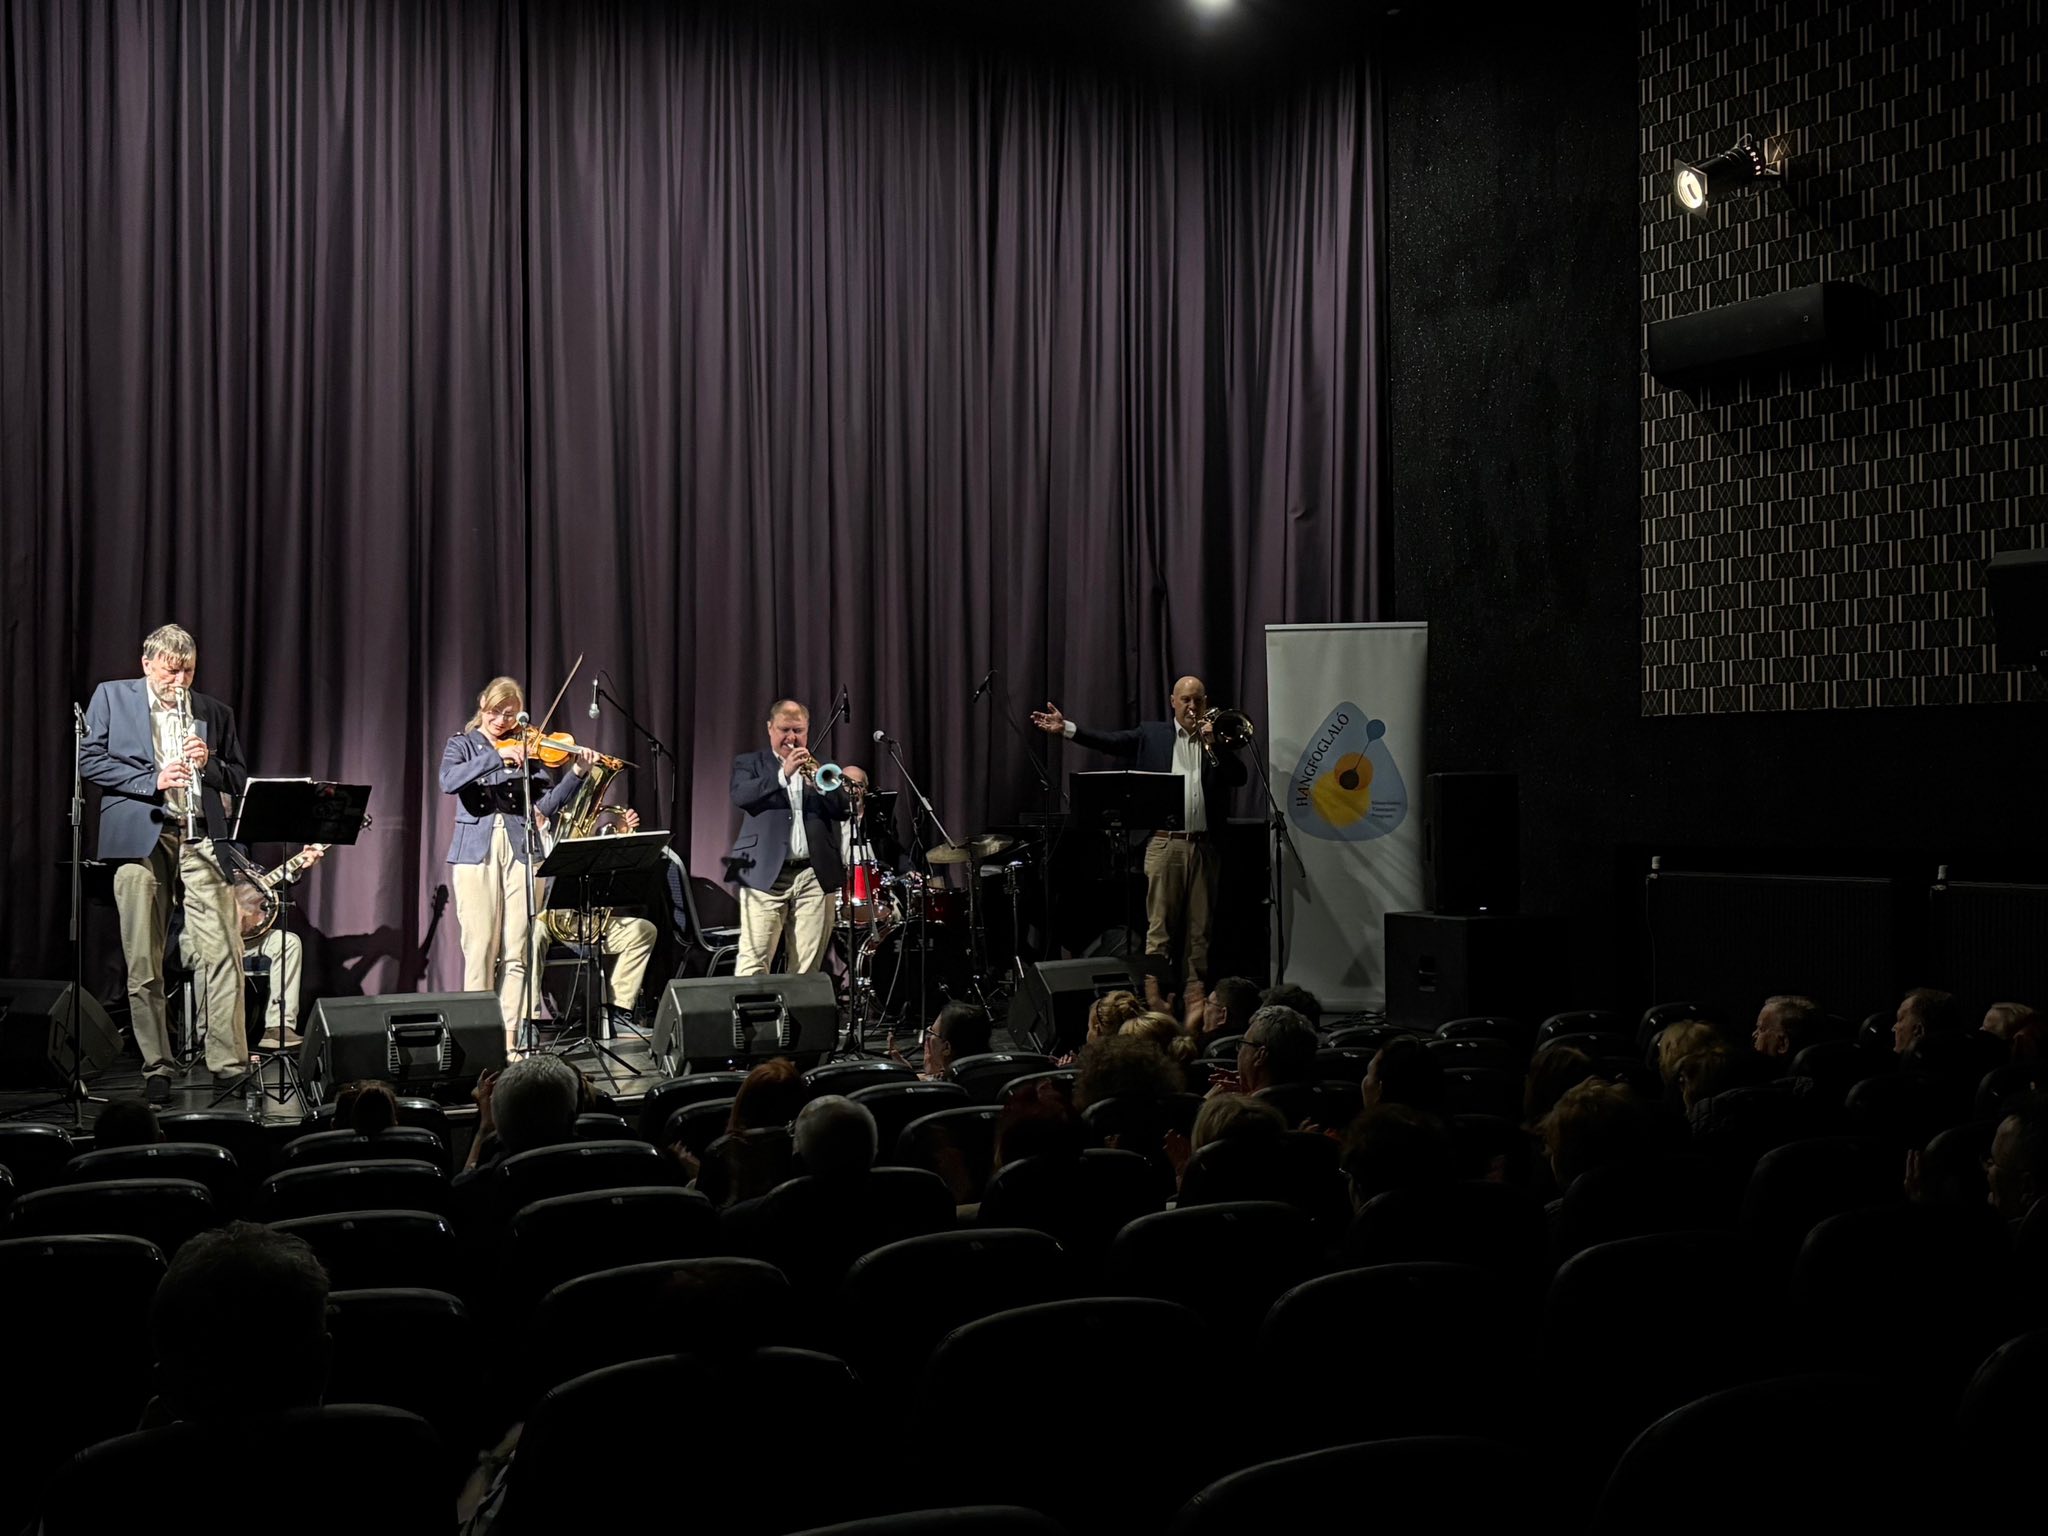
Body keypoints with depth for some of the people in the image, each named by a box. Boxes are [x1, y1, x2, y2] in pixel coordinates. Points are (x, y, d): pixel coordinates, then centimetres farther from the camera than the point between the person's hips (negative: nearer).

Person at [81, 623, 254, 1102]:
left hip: (202, 838, 1)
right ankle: (157, 1068, 9)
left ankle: (229, 1064, -6)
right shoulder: (111, 697, 11)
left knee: (221, 954, -8)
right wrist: (153, 780, -11)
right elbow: (90, 758, 1)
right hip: (139, 837, -1)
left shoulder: (215, 713, 16)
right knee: (143, 962, 0)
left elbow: (239, 780, 17)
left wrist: (208, 764, -5)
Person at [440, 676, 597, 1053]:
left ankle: (510, 1038, 2)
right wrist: (498, 757, -19)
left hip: (520, 849, 1)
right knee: (480, 949, -4)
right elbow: (449, 782, -12)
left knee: (517, 951, -2)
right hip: (477, 851, -1)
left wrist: (577, 773, -10)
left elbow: (546, 804, 4)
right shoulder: (463, 744, 10)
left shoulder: (527, 748, 13)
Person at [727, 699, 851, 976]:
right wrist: (783, 774, -18)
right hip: (766, 874, -3)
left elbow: (843, 810, 7)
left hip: (815, 875, 3)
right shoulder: (749, 763, 11)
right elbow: (740, 796, -9)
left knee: (808, 967, 0)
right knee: (753, 963, -10)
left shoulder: (820, 768, 19)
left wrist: (818, 782, -10)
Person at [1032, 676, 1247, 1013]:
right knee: (1159, 925, -2)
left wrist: (1213, 743, -9)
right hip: (1165, 842, -2)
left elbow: (1239, 777, 1)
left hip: (1203, 845, 2)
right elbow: (1111, 741, -1)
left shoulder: (1216, 738, 11)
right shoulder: (1151, 733, 7)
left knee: (1199, 927, 5)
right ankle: (1154, 992, 1)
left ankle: (1195, 994, 12)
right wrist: (1066, 728, -11)